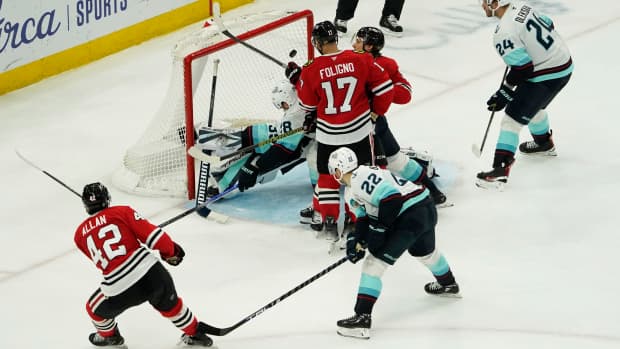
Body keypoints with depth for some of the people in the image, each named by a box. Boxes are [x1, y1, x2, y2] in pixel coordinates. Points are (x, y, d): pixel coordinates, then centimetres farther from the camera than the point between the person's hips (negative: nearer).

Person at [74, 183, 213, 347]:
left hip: (119, 291, -1)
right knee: (169, 303, 31)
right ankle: (195, 333, 45)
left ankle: (109, 337, 53)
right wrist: (171, 251, 17)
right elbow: (151, 233, 0)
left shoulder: (80, 235, 14)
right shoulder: (121, 211, 7)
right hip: (151, 272, 1)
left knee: (95, 309, 31)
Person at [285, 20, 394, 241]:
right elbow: (385, 88, -4)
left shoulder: (312, 71, -11)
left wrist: (297, 80, 17)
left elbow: (307, 104, 3)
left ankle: (326, 218, 18)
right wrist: (376, 111, 13)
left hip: (328, 135, 0)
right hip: (359, 131, 0)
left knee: (327, 176, 17)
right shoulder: (361, 60, -9)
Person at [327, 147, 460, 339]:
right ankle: (448, 285, 65)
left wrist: (379, 228, -19)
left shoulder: (361, 177, -17)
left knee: (375, 262, -10)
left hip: (411, 214, -11)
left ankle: (362, 317, -13)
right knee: (424, 251, 39)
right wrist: (356, 240, 0)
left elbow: (392, 197, -24)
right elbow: (364, 216, 15)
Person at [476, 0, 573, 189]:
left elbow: (522, 68, -22)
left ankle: (500, 170, -12)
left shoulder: (504, 33, -22)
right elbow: (548, 25, 15)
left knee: (512, 119, -7)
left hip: (545, 77, -9)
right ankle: (544, 144, 55)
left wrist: (503, 94, -13)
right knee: (533, 106, 33)